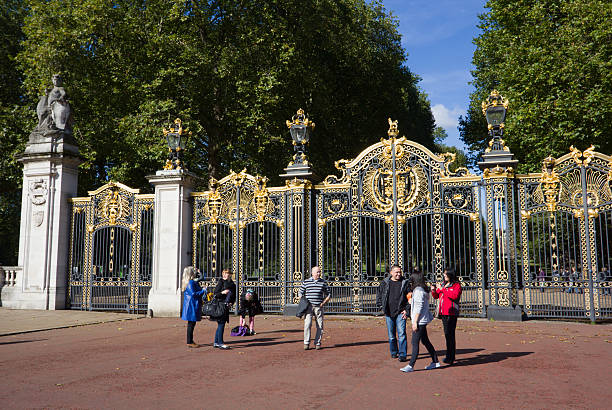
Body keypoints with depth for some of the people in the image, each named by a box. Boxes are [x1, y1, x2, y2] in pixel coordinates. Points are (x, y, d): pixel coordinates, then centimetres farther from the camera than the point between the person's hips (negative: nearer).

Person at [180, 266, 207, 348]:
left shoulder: (193, 282, 14)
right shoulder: (191, 283, -17)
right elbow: (193, 294, -22)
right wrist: (203, 291, -14)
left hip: (191, 305, 10)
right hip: (192, 305, -10)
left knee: (191, 324, 15)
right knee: (191, 324, -5)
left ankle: (190, 341, 22)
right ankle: (189, 342, -1)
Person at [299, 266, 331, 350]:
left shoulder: (323, 282, 9)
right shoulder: (306, 282, 6)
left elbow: (328, 295, 14)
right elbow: (301, 293, 13)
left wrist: (323, 303, 0)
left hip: (319, 307, 2)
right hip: (308, 306, -1)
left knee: (320, 326, 1)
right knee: (307, 324, -13)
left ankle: (317, 343, 12)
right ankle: (306, 343, -5)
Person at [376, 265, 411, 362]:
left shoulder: (405, 283, 2)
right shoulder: (384, 283, 7)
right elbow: (378, 296, 15)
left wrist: (406, 310, -3)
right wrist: (382, 307, 6)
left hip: (400, 313, -2)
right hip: (389, 313, 2)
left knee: (401, 334, -10)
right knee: (391, 335, 10)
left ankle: (402, 355, -6)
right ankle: (394, 352, 26)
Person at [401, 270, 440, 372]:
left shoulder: (418, 291, -16)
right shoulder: (423, 290, 13)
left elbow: (419, 308, -19)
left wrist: (415, 322, -18)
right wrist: (412, 302, 26)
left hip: (420, 321, -10)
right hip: (423, 321, 10)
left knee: (415, 343, -9)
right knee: (425, 341, 16)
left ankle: (411, 365, -8)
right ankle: (435, 361, 24)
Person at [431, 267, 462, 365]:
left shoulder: (456, 285, -3)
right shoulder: (443, 284, 18)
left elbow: (455, 295, -20)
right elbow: (436, 296, 24)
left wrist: (443, 289, -17)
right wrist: (434, 291, 3)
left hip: (451, 313, -7)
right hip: (443, 313, 7)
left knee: (449, 334, -11)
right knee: (447, 334, 12)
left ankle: (450, 358, -10)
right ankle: (451, 356, 21)